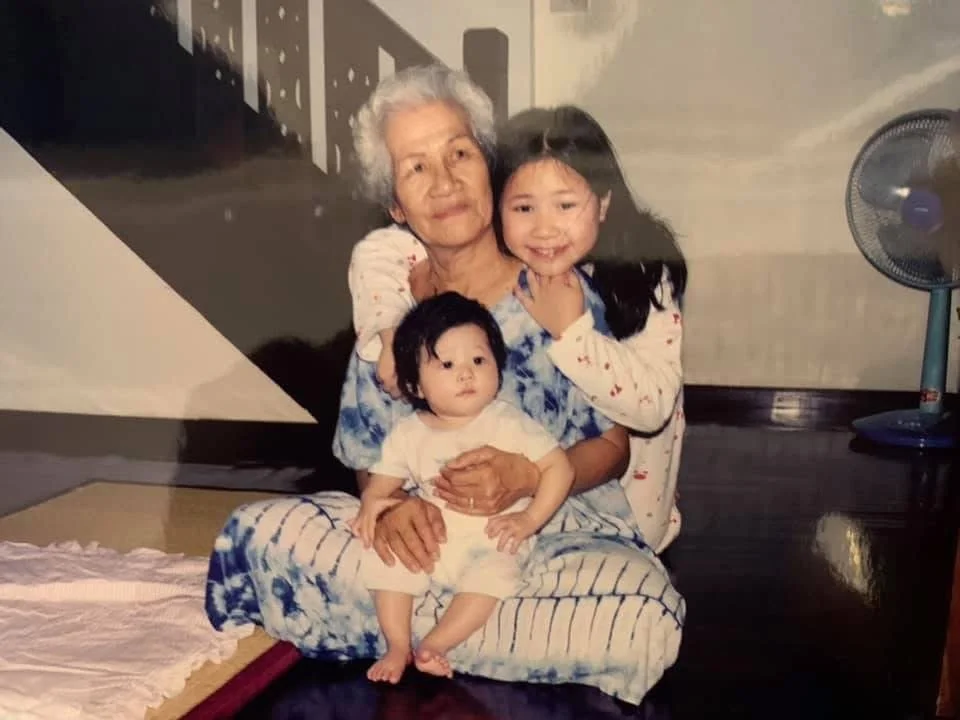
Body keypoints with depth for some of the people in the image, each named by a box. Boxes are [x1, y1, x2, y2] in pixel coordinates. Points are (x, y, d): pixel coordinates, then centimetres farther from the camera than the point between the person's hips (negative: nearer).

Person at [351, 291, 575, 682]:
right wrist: (371, 502, -17)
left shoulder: (507, 424, -9)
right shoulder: (408, 433, 1)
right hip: (428, 539, 4)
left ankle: (432, 646, -21)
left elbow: (559, 466, -10)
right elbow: (383, 480, 7)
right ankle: (397, 646, -8)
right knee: (384, 558, -17)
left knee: (491, 574, -31)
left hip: (490, 543, -4)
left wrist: (528, 519, -19)